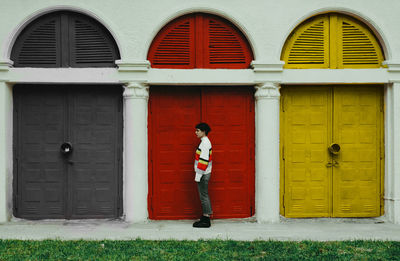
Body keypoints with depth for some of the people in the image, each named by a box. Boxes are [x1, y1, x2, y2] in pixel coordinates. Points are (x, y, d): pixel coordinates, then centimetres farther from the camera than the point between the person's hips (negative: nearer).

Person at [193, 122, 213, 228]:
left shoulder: (205, 143, -17)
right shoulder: (205, 142, 15)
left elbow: (203, 161, -21)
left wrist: (198, 175, -20)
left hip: (203, 174, -10)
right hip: (204, 174, 10)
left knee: (203, 196, -5)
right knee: (204, 196, 14)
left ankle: (206, 221, 0)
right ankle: (205, 218, 20)